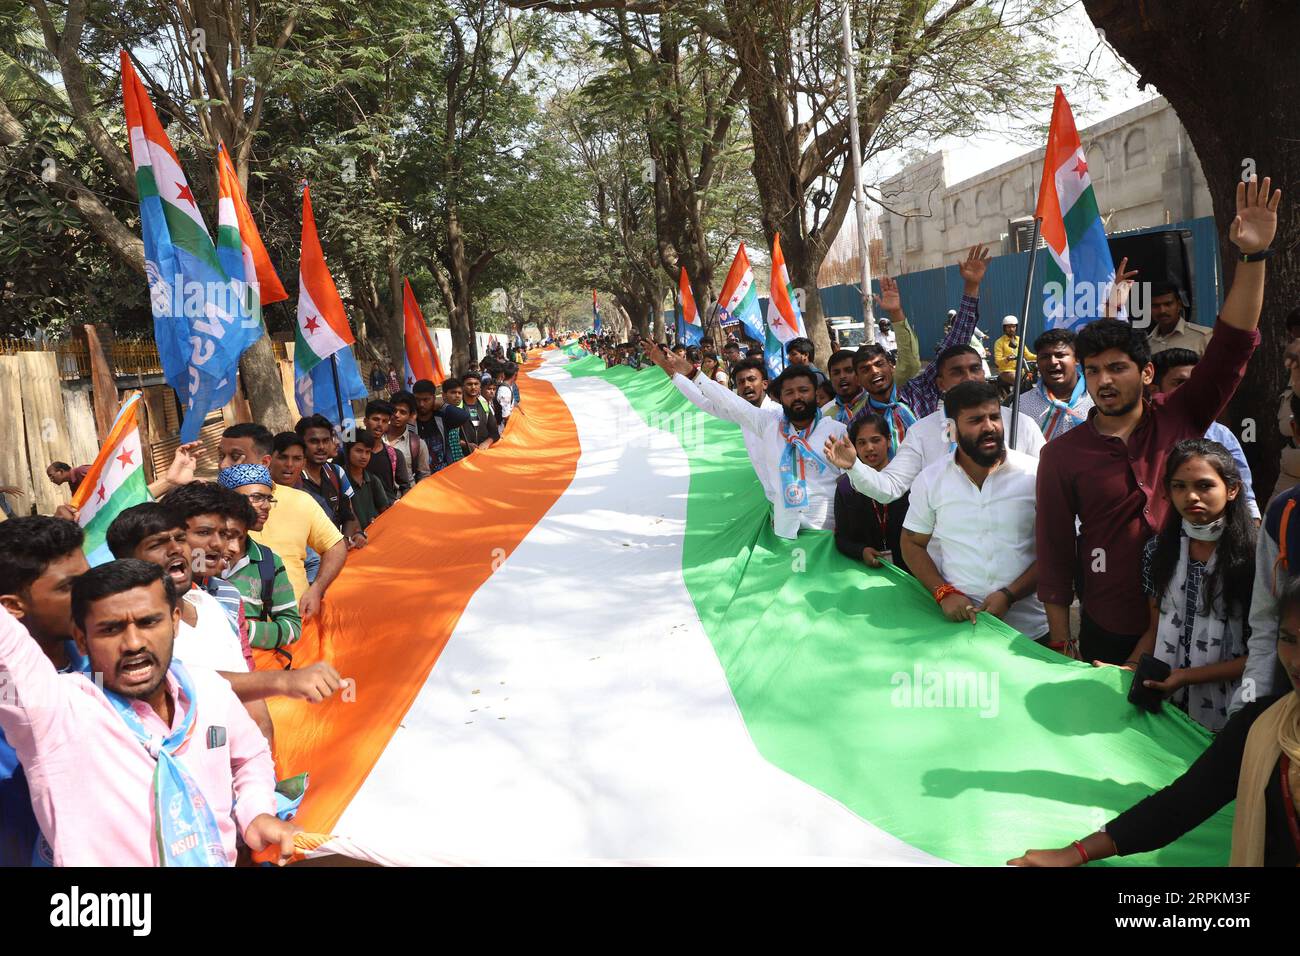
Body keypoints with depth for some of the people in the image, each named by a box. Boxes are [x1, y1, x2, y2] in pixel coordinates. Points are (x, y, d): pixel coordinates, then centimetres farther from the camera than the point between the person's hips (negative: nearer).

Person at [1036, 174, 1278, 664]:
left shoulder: (1179, 419, -2)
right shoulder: (1062, 454, -7)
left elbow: (1232, 345, -9)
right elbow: (1054, 549, -5)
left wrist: (1253, 256, -19)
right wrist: (1063, 647, -5)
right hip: (1109, 636, -1)